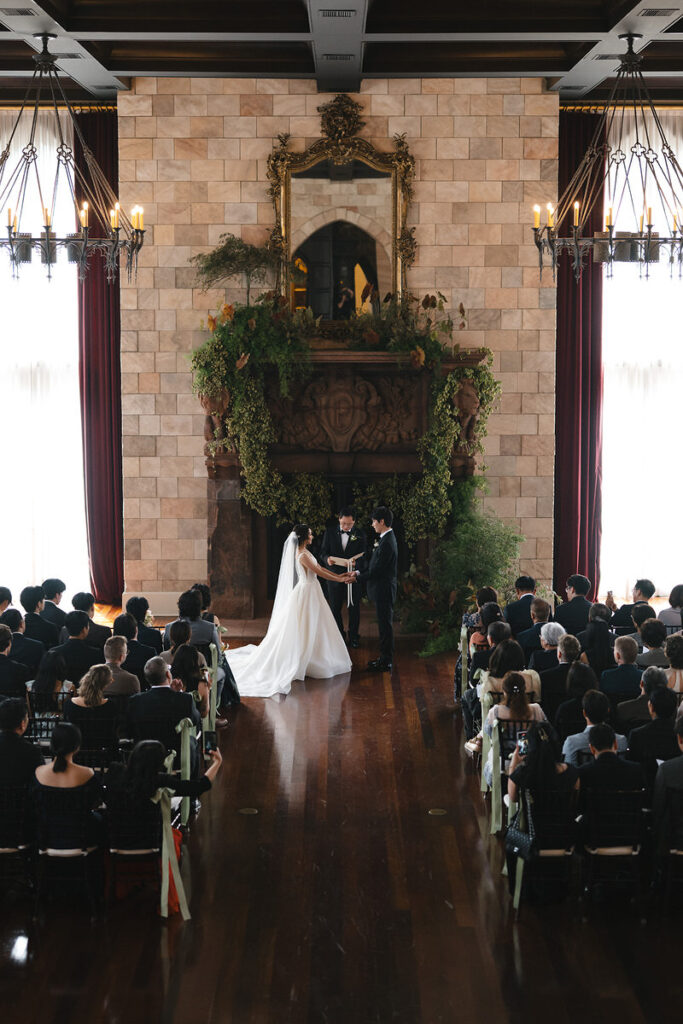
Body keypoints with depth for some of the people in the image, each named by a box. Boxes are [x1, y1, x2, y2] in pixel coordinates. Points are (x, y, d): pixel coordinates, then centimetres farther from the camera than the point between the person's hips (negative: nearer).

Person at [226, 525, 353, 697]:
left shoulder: (305, 552, 9)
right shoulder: (302, 555, -21)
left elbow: (320, 568, 14)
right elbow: (320, 573, -19)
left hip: (312, 593, 10)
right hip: (306, 594, -10)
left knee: (313, 630, 14)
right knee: (302, 631, -4)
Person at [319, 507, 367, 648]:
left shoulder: (360, 534, -5)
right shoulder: (330, 532, -2)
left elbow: (363, 556, -8)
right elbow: (323, 552, -1)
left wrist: (355, 563, -31)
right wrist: (327, 558, -25)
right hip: (334, 576, 1)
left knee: (354, 608, 8)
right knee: (335, 608, 9)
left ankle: (353, 637, 23)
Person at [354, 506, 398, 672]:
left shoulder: (387, 543, -23)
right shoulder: (387, 538, 9)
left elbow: (377, 570, -22)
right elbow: (376, 564, 15)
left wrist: (357, 577, -11)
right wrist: (359, 572, 8)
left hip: (383, 590, -10)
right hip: (383, 590, 10)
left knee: (385, 624, -1)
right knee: (384, 624, 17)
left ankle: (386, 662, 6)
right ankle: (385, 657, 26)